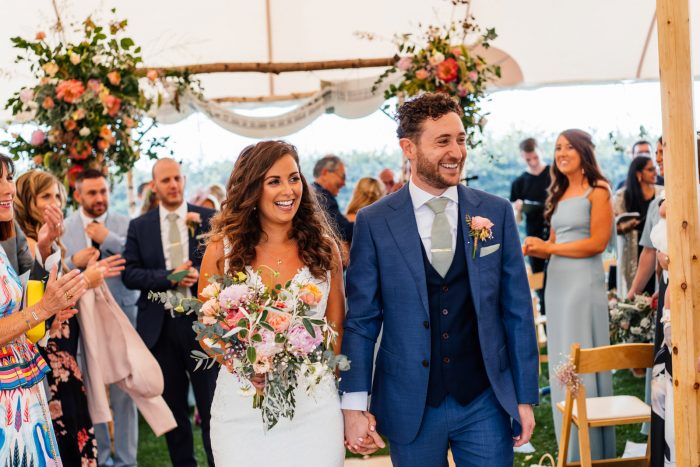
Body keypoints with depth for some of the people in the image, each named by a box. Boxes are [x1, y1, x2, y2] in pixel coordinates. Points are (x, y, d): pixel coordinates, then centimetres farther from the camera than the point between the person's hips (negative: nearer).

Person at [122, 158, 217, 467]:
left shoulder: (208, 218, 2)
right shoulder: (139, 226, 5)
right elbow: (129, 274, -2)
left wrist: (200, 274, -19)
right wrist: (170, 277, -15)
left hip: (202, 322, -2)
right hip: (160, 326, 2)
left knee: (212, 405, 2)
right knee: (173, 406, 12)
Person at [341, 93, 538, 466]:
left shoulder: (496, 213, 1)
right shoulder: (374, 222, -3)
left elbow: (517, 311, 3)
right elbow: (360, 319, -2)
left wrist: (526, 397, 3)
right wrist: (354, 406, -7)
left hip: (485, 403, 1)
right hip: (410, 407, -1)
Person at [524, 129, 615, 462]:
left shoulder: (597, 191, -3)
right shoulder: (560, 194, 17)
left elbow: (597, 243, -11)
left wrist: (549, 247, -10)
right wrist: (533, 249, -4)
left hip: (584, 283, -7)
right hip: (556, 284, 7)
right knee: (561, 365, 8)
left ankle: (594, 452, 6)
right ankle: (572, 451, 16)